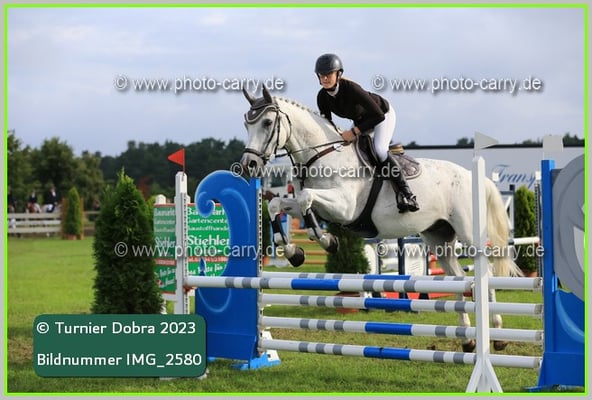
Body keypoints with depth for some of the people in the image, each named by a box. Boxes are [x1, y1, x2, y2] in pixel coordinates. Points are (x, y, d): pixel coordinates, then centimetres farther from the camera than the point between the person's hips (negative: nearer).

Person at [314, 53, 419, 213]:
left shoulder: (351, 88, -38)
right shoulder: (322, 97, -19)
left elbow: (378, 116, -37)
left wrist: (354, 132, -36)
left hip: (383, 114, -8)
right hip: (360, 120, 8)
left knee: (379, 149, -27)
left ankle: (406, 194, -22)